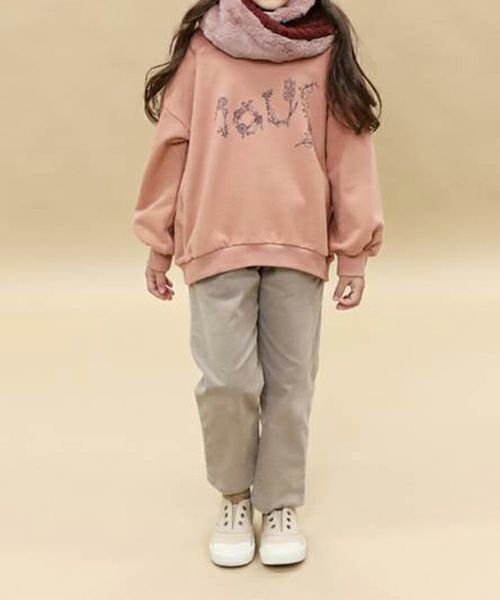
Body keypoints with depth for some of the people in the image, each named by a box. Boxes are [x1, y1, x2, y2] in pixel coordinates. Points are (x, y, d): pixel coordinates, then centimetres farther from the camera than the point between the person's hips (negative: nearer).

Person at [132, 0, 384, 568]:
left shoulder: (328, 47, 6)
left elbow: (349, 149, 4)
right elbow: (173, 141, 6)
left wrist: (354, 250, 0)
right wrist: (158, 243, 6)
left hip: (301, 244, 1)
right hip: (218, 241, 0)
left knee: (289, 383, 7)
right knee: (227, 381, -2)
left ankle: (281, 504, 25)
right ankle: (234, 496, 23)